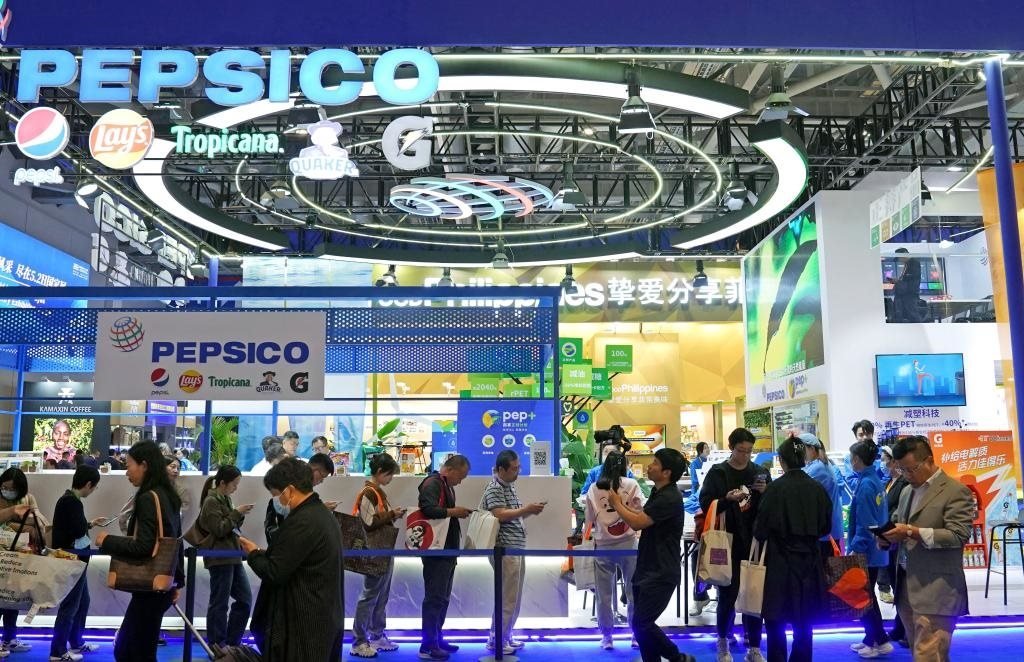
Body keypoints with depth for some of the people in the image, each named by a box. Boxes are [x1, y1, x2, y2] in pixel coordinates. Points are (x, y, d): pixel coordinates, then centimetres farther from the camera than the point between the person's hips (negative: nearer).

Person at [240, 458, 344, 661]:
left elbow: (274, 574, -19)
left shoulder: (301, 522, -20)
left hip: (303, 625, -10)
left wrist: (253, 553, -2)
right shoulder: (324, 515, 11)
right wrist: (266, 553, 9)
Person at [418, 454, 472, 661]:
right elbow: (429, 510, -28)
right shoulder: (432, 483, -14)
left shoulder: (447, 486, 18)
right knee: (434, 598, -7)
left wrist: (457, 513, 5)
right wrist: (453, 512, -22)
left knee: (443, 598, 16)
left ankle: (437, 638, 25)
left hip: (447, 550, 10)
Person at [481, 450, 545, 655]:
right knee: (506, 598, -4)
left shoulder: (511, 486, 15)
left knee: (514, 598, 15)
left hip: (517, 548, 9)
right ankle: (496, 640, 6)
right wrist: (526, 509, -20)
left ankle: (506, 636, 25)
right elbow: (500, 515, -23)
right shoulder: (494, 489, -13)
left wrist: (529, 511, 3)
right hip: (505, 550, -9)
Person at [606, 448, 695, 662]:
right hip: (647, 569, 10)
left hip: (660, 573, -10)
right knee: (642, 623, 12)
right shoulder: (658, 492, 12)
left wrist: (617, 504, -9)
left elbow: (637, 522, -24)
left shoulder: (669, 498, -22)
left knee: (641, 623, -9)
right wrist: (621, 504, 3)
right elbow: (641, 517, 16)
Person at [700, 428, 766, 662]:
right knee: (728, 595, 3)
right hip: (727, 544, -2)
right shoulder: (717, 473, -1)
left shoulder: (760, 472, 8)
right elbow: (706, 505, -5)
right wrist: (728, 499, -20)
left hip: (754, 543, 2)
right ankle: (723, 643, 22)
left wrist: (765, 493, -10)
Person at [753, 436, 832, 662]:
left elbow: (760, 529, -13)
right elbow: (826, 526, 8)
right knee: (803, 624, 16)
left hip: (781, 563, -4)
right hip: (809, 563, 4)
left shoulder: (776, 488, -16)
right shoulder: (817, 488, -4)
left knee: (776, 623, 6)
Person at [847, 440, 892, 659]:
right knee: (867, 596, 16)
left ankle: (881, 641, 7)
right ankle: (871, 638, 24)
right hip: (874, 550, 9)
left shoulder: (865, 484, -20)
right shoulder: (875, 481, 8)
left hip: (866, 551, -9)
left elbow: (865, 523, -21)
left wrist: (855, 548, -17)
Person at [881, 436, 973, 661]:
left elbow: (958, 535, -16)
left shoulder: (956, 491, -6)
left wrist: (912, 532, -20)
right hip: (905, 587, 8)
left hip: (935, 591, -8)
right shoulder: (907, 492, 18)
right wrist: (891, 534, 1)